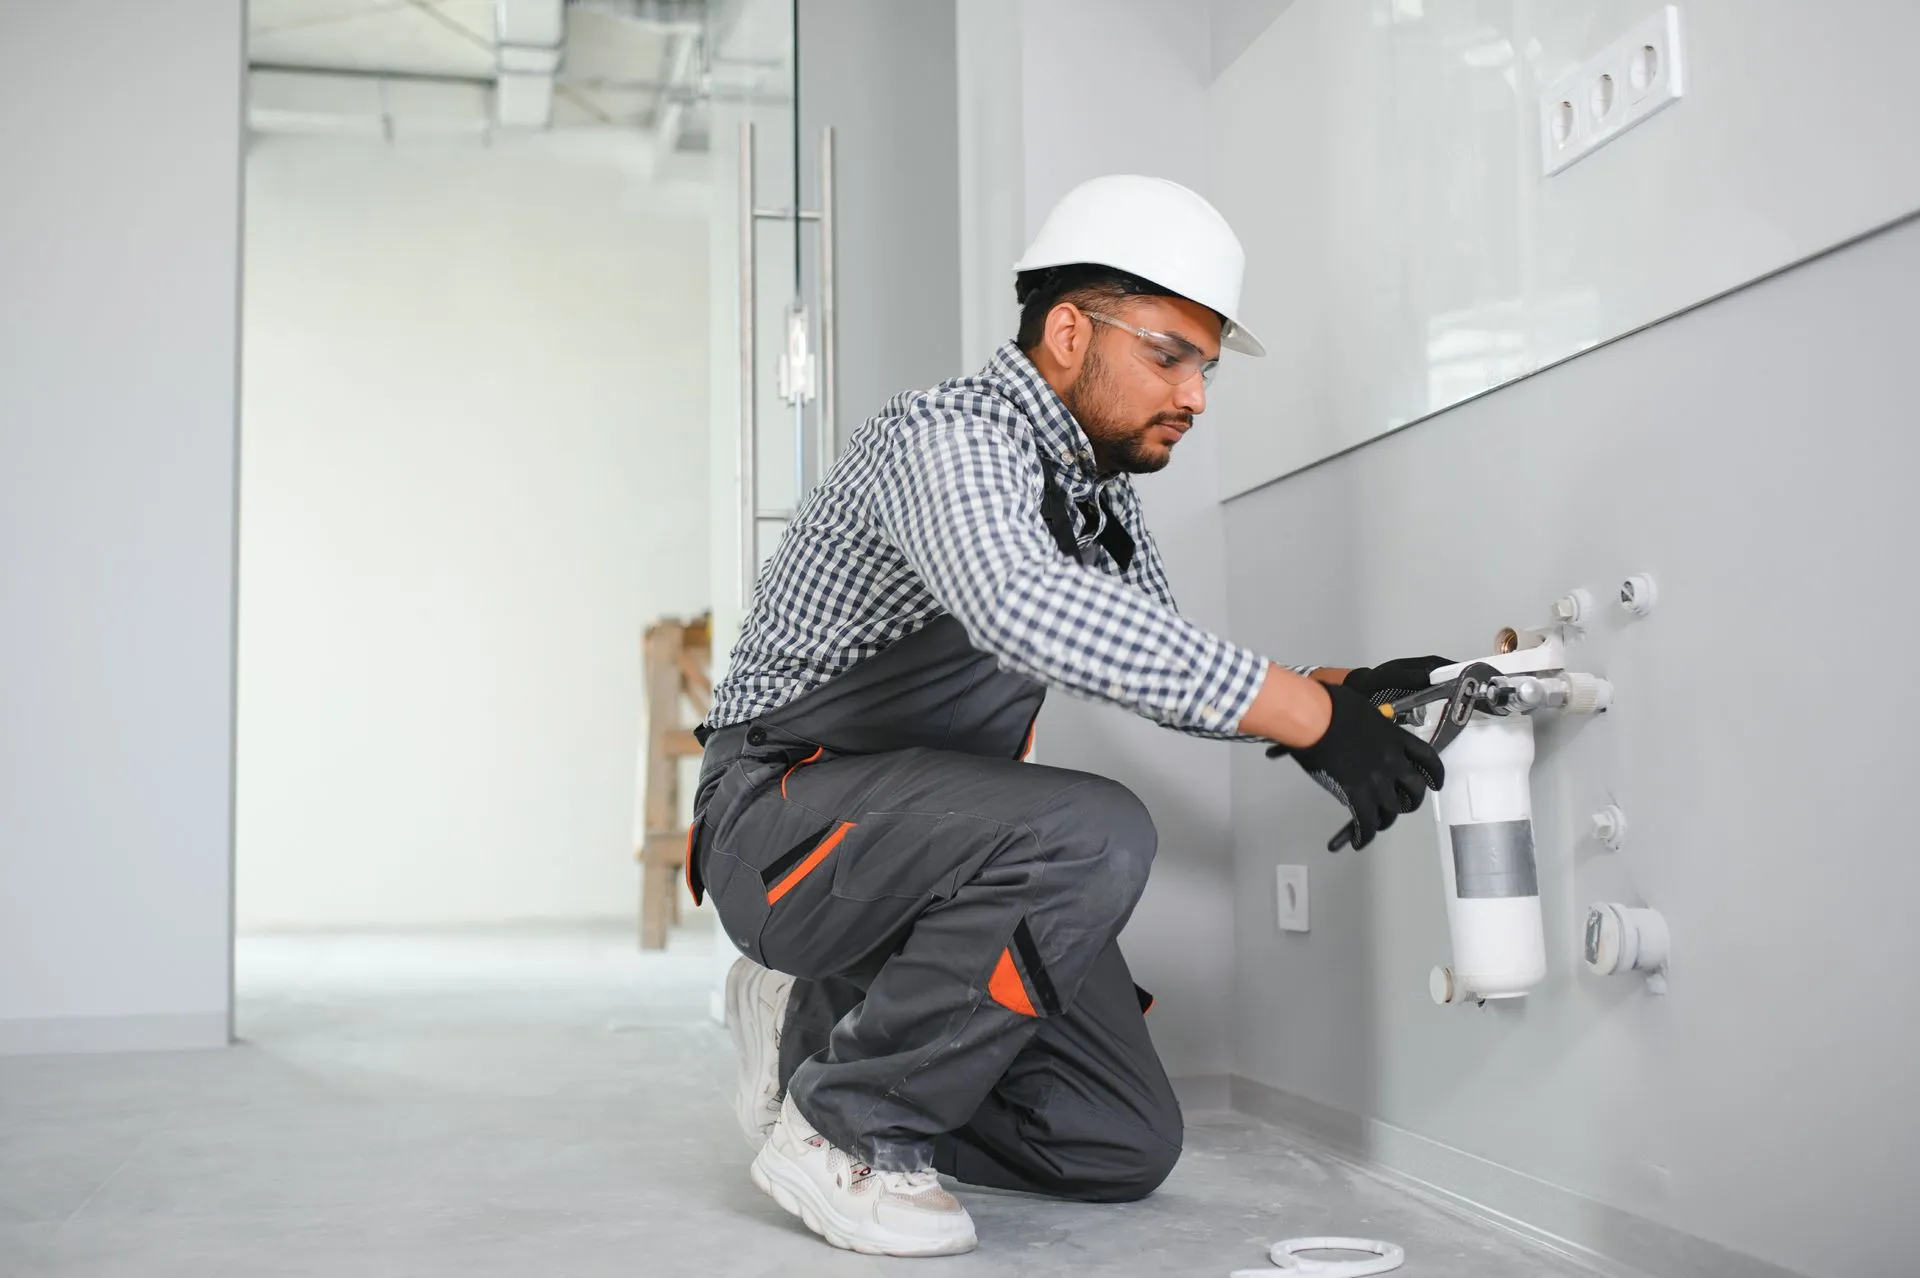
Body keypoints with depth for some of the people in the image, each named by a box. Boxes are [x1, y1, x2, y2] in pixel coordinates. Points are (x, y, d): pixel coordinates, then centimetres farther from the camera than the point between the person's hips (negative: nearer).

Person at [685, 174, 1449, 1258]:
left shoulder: (1102, 498, 9)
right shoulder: (949, 436, -20)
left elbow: (1169, 669, 17)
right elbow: (1027, 609, -41)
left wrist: (1343, 689, -3)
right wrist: (1310, 719, -39)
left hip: (934, 835, 9)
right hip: (782, 814, -8)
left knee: (1127, 1149, 4)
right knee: (1093, 835, -34)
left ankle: (821, 1022, 17)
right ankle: (848, 1127, -16)